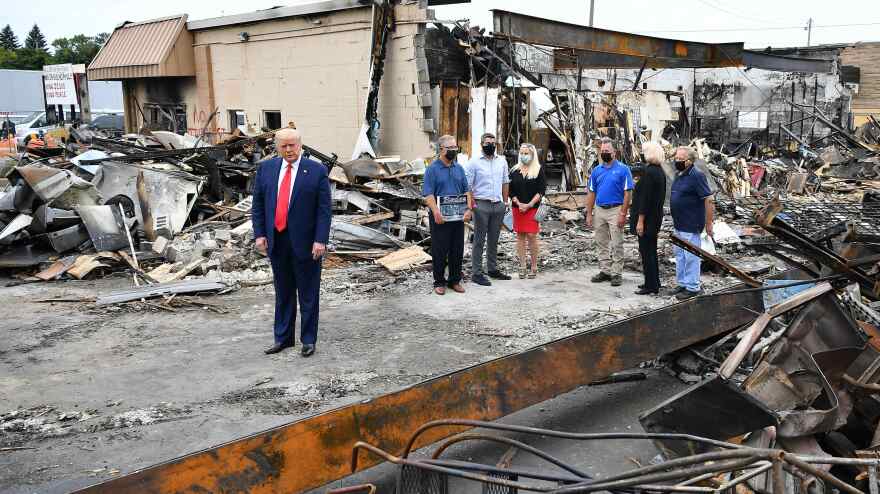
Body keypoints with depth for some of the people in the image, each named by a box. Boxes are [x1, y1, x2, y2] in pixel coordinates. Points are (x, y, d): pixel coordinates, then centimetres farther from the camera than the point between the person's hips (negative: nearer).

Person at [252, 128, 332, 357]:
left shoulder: (317, 171, -5)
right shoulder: (265, 168, 6)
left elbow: (324, 210, -7)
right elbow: (258, 204, 9)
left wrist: (320, 240, -14)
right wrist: (259, 234, 0)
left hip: (305, 243, -3)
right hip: (276, 242, 4)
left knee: (308, 294, 7)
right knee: (283, 293, 14)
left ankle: (308, 339, 19)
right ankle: (282, 338, 26)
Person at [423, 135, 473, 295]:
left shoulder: (459, 168, 12)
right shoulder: (432, 169, -5)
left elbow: (466, 191, 13)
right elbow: (428, 194, -11)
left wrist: (468, 209, -1)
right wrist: (436, 212, -23)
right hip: (440, 218, -5)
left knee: (457, 250, 9)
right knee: (439, 251, 1)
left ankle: (455, 280, 21)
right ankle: (439, 282, 12)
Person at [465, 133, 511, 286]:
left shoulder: (502, 161, 12)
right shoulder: (474, 162, -4)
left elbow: (505, 182, 18)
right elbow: (467, 185, -6)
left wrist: (505, 202, 13)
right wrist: (472, 204, -11)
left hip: (498, 205, 5)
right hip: (482, 205, -5)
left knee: (493, 240, 13)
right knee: (479, 240, -2)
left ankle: (492, 269, 24)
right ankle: (476, 273, 2)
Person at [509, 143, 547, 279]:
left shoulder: (539, 170, 1)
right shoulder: (515, 170, 10)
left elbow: (541, 191, -4)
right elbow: (511, 190, 7)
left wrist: (529, 205, -12)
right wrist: (518, 204, -8)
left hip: (533, 208, -3)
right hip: (517, 208, 3)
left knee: (531, 236, -7)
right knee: (520, 236, 4)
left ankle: (534, 266, 3)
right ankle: (522, 266, 10)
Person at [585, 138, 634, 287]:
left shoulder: (623, 169, -5)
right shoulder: (596, 170, 10)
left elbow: (628, 193, -8)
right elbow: (591, 193, 12)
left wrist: (623, 214, -14)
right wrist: (589, 214, 7)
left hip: (615, 210, -5)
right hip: (599, 210, 5)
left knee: (617, 244, -2)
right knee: (602, 244, 11)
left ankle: (617, 273, 4)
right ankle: (605, 271, 20)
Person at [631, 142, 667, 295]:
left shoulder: (648, 172, -19)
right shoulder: (660, 171, 10)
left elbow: (645, 198, -21)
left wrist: (640, 221, -19)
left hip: (647, 218, -10)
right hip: (657, 216, 10)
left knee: (646, 251, -2)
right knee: (651, 251, 17)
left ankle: (651, 286, 2)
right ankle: (654, 282, 26)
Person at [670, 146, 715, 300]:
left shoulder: (696, 176, -16)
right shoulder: (679, 175, 11)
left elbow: (709, 200, -18)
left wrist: (708, 223, -18)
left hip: (691, 225, -9)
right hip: (678, 224, 9)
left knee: (691, 257, -2)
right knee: (679, 255, 16)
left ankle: (692, 288, 7)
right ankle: (682, 283, 28)